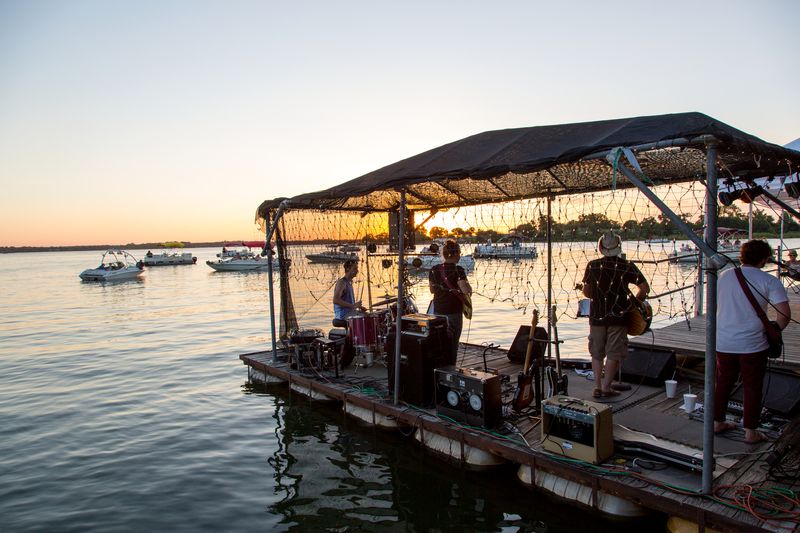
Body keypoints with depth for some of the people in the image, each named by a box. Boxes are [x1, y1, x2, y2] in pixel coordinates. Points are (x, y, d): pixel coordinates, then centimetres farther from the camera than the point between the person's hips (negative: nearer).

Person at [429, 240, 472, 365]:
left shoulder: (434, 270, 2)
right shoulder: (458, 270, -14)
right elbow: (466, 290, -21)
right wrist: (469, 287, -1)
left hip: (438, 310, 5)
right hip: (454, 311, -5)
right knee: (452, 344, 6)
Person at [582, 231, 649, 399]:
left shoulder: (592, 265, -1)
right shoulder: (627, 266, -5)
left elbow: (586, 292, 5)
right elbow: (645, 288, -7)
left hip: (597, 316, 2)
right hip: (618, 316, -2)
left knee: (597, 353, 13)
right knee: (614, 354, 6)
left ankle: (597, 386, 11)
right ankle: (606, 387, 6)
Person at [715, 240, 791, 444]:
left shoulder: (725, 275, 4)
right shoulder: (769, 281, -8)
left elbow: (714, 306, 14)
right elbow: (785, 314, -16)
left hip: (723, 342, 4)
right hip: (752, 344, -4)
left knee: (723, 382, 16)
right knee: (752, 387, 9)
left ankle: (717, 422, 27)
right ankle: (750, 432, 16)